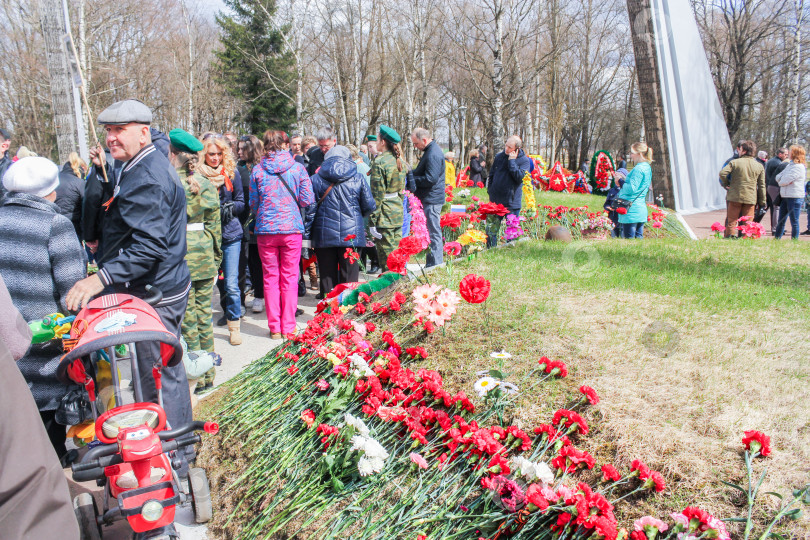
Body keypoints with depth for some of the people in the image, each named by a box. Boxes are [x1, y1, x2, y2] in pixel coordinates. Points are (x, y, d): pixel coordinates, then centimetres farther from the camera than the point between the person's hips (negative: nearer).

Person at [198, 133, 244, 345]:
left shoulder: (231, 172, 2)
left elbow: (241, 202, 9)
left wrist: (230, 208, -12)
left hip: (230, 234, 0)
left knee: (231, 283, -3)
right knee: (218, 280, 10)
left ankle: (234, 326, 8)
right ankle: (228, 312, 31)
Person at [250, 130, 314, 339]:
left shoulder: (257, 170, 0)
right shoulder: (297, 168, -1)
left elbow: (253, 204, 5)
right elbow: (307, 200, -1)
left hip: (266, 229, 1)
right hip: (291, 228, -1)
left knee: (270, 278, 8)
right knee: (289, 278, 6)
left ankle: (274, 327, 12)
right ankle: (288, 327, 10)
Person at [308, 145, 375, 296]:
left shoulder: (316, 179, 2)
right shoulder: (358, 179, 2)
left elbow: (310, 209, 0)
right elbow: (370, 206, 4)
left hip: (324, 235, 1)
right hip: (351, 233, -1)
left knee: (327, 276, 9)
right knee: (349, 278, 4)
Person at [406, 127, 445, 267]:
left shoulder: (433, 155, -19)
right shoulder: (430, 151, 15)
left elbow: (430, 179, -23)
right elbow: (423, 172, 24)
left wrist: (411, 178, -12)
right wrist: (411, 173, 7)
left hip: (432, 199, -11)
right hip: (430, 199, 11)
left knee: (434, 231, -5)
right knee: (433, 231, 14)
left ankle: (435, 263, 0)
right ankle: (432, 263, 22)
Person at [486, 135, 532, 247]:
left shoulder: (524, 160, -5)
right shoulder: (499, 157, 5)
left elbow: (520, 177, -20)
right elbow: (491, 175, 16)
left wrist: (512, 161, -19)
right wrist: (490, 191, 10)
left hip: (512, 202, -3)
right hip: (495, 200, 3)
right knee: (491, 229, 6)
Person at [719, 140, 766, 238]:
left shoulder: (734, 162, -2)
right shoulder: (759, 166, 6)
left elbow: (722, 173, -15)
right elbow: (761, 186, 7)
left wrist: (726, 184, 4)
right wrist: (762, 203, 10)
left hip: (734, 196, -2)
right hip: (750, 198, 2)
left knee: (731, 221, 5)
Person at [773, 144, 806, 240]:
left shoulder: (799, 167, -14)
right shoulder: (790, 165, 14)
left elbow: (785, 181, -19)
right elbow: (778, 177, 10)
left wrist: (780, 182, 1)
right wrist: (784, 181, -9)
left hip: (795, 197, -9)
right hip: (785, 196, 9)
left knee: (794, 222, 1)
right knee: (781, 221, 14)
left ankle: (794, 241, 9)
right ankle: (776, 239, 22)